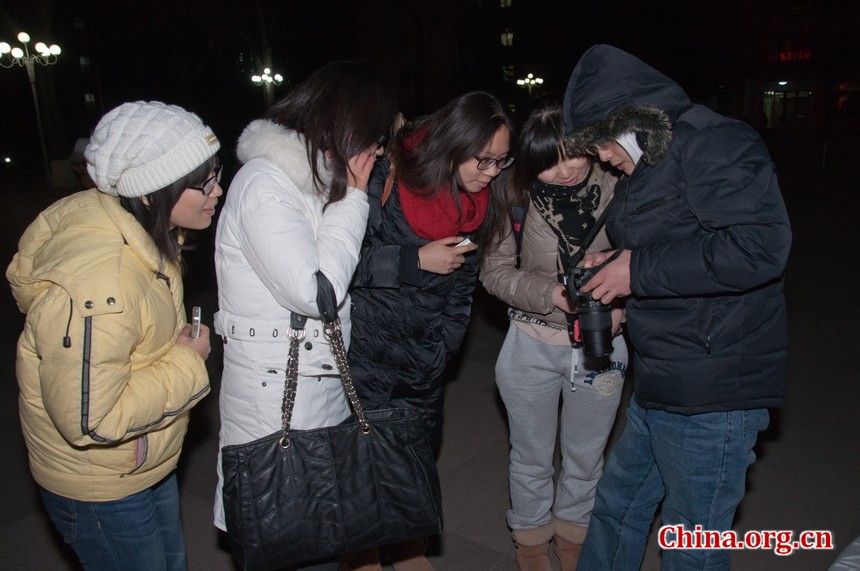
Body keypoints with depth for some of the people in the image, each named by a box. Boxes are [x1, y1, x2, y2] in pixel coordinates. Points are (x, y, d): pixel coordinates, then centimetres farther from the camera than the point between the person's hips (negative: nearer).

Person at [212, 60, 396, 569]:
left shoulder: (315, 176, 10)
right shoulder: (264, 183, -18)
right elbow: (315, 292, -22)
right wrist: (353, 198, -15)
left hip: (326, 384, 9)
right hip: (277, 395, -8)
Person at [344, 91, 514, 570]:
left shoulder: (476, 202, 0)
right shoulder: (389, 179, -19)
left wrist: (443, 346, 7)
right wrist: (415, 261, -23)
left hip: (423, 362, 6)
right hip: (365, 354, -5)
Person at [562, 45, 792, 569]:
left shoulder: (712, 142, -15)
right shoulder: (650, 164, 14)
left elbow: (760, 245, -28)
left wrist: (640, 270, -20)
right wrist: (614, 269, 7)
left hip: (710, 396, -10)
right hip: (662, 387, 10)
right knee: (617, 508, 22)